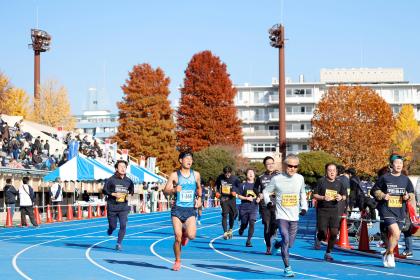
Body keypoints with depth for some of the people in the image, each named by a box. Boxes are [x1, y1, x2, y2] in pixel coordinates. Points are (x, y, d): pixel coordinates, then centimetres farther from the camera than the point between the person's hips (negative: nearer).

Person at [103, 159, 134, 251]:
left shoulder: (128, 181, 6)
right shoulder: (111, 180, -4)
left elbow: (132, 191, 20)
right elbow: (104, 190, -5)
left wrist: (129, 195, -1)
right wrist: (114, 194, -18)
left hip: (124, 207, 2)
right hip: (112, 206, -2)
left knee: (123, 225, -11)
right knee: (113, 226, 4)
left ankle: (119, 243, 2)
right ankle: (110, 229, 43)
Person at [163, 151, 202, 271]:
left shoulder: (196, 175, 7)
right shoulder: (174, 175, -1)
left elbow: (199, 188, 24)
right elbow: (165, 191, -1)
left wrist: (199, 198, 7)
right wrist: (174, 190, -21)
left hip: (190, 209, 1)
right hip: (177, 209, -1)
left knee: (191, 235, -18)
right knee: (177, 238, -4)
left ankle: (185, 233, 20)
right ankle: (177, 261, 16)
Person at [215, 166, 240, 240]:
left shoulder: (235, 179, -7)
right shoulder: (220, 177, -2)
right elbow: (217, 185, 18)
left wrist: (235, 192, -16)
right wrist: (218, 192, 4)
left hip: (231, 198, 0)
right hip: (223, 198, 0)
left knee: (232, 215, 6)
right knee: (225, 214, -13)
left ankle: (230, 230, 30)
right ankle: (225, 232, -14)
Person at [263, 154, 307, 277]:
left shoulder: (300, 178, 3)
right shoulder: (277, 179, -6)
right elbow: (266, 191, 5)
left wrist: (304, 207, 9)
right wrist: (268, 201, -12)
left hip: (294, 216, 4)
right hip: (282, 215, -4)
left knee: (290, 244, 8)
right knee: (286, 240, -18)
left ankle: (277, 245, 43)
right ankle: (287, 268, -10)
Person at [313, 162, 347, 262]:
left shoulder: (339, 183, 8)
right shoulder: (321, 181, -2)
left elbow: (345, 196, 17)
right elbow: (315, 195, -1)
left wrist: (341, 197, -6)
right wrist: (323, 198, -19)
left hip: (334, 210, 3)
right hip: (322, 210, -3)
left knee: (334, 233, -4)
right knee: (323, 233, -8)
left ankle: (328, 253, 11)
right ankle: (318, 239, 30)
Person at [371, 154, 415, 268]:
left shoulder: (405, 179, 7)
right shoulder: (384, 178, -4)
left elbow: (412, 193, 18)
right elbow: (375, 190, 4)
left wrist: (408, 196, -4)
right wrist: (382, 195, -13)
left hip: (400, 212, 5)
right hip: (387, 210, -5)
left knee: (394, 236, 10)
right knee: (396, 233, -19)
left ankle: (386, 255, 30)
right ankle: (390, 254, 1)